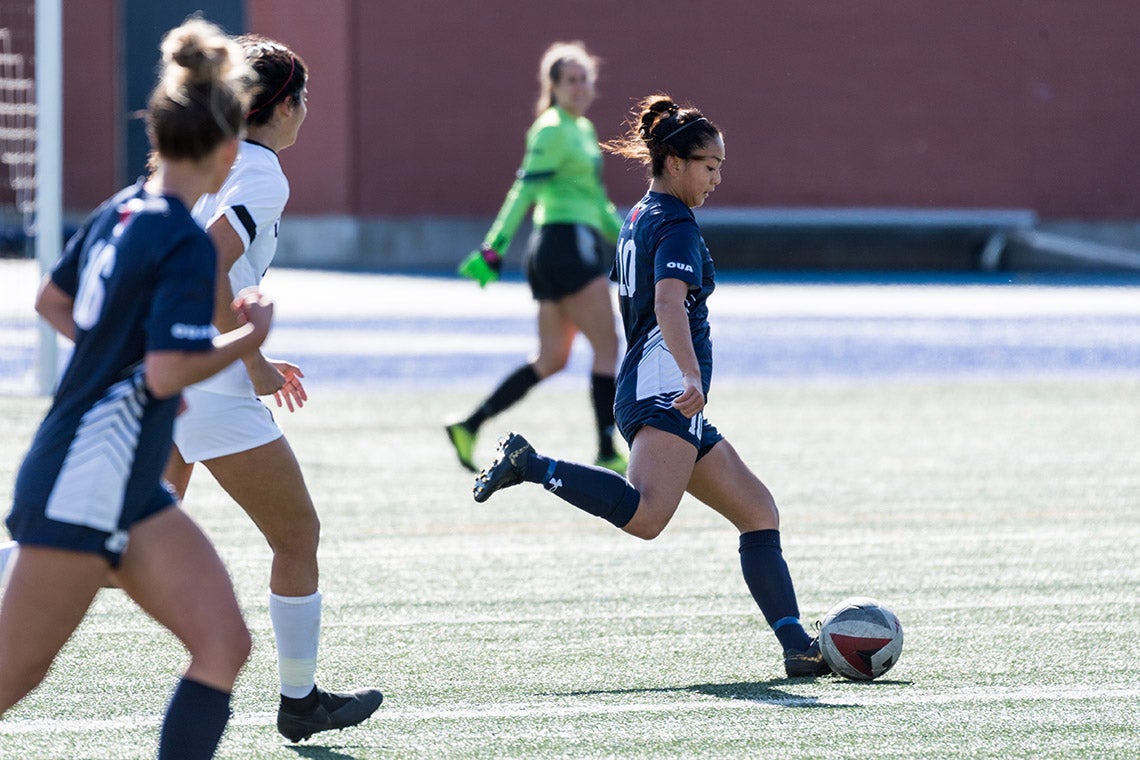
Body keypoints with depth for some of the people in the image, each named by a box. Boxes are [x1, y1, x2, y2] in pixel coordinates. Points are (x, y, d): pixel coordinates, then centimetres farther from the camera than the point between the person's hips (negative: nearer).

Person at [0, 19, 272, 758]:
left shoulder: (120, 213, 8)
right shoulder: (186, 244, -19)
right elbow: (170, 372, -25)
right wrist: (251, 336, -11)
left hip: (130, 490, 9)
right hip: (83, 485, -9)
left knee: (224, 642, 0)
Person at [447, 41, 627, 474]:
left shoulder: (583, 129, 19)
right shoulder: (552, 130, -10)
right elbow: (526, 191, -17)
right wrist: (493, 251, -22)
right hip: (567, 241, -10)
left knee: (551, 361, 10)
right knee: (607, 347, -8)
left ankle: (469, 426, 10)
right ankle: (608, 453, -8)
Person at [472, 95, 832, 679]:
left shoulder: (638, 219, 22)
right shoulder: (676, 225, -7)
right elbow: (669, 303, -25)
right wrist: (692, 375, -39)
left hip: (645, 393, 11)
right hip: (666, 394, -11)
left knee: (759, 511, 9)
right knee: (646, 515, -33)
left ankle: (797, 647, 2)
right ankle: (527, 465, -21)